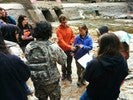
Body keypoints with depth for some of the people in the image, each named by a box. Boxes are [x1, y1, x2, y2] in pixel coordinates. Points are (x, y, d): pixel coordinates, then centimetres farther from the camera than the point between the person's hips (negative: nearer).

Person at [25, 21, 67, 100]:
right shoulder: (53, 47, -22)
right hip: (52, 80, -3)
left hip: (36, 81, 4)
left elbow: (28, 61, 0)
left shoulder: (28, 47, -11)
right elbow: (63, 61, -9)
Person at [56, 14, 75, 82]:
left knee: (69, 63, 13)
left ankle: (69, 75, 29)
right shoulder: (58, 30, -15)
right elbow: (61, 40, -23)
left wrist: (71, 43, -9)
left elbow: (73, 36, 10)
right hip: (62, 49, -3)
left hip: (69, 49, 3)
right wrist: (69, 47, -31)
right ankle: (64, 74, 33)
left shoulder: (69, 28, -1)